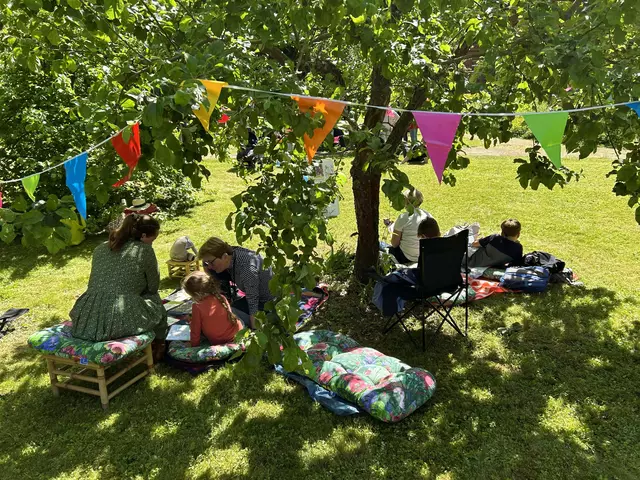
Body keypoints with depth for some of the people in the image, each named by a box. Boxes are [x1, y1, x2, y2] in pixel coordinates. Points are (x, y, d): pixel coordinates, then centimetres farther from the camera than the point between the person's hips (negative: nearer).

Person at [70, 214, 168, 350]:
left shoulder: (100, 248, 16)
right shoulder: (145, 250, -1)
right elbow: (153, 287, 10)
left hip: (86, 320, 6)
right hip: (121, 321, -6)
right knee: (155, 302, 24)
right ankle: (157, 350, 36)